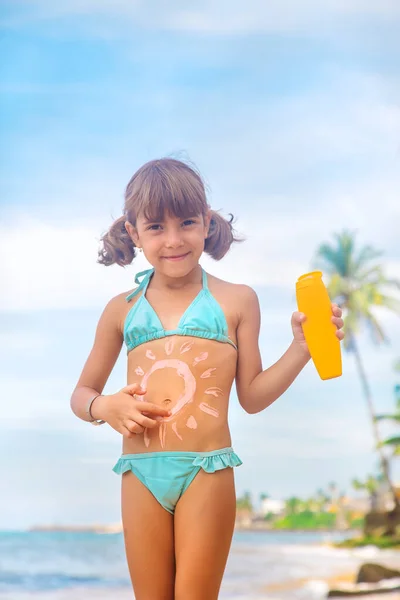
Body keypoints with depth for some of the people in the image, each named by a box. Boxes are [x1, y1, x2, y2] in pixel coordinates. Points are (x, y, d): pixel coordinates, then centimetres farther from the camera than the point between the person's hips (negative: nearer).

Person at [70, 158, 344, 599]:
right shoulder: (122, 310, 10)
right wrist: (104, 407, -4)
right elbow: (81, 394, 19)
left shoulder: (237, 301, 5)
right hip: (141, 474, 3)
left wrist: (300, 348, -4)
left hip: (207, 471, -2)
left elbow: (251, 396, 8)